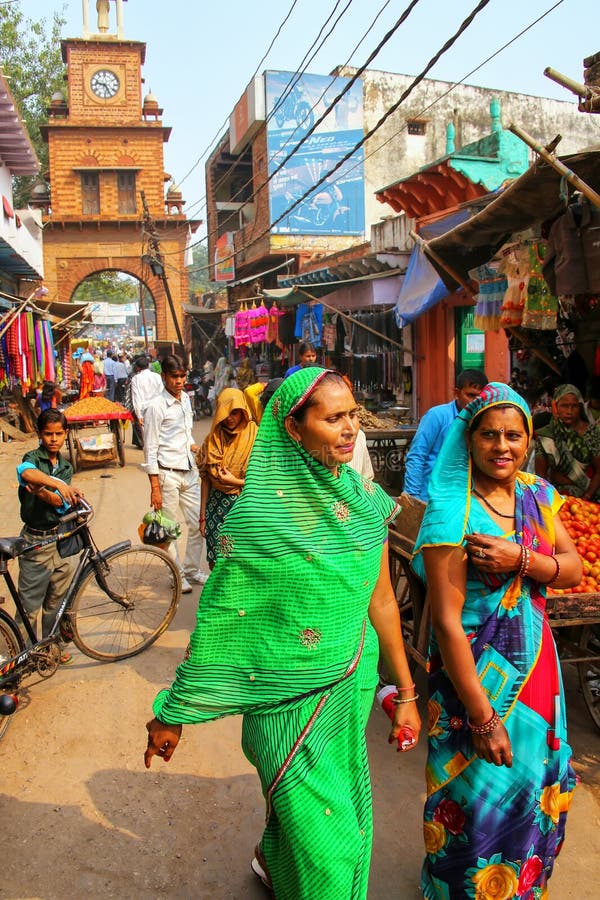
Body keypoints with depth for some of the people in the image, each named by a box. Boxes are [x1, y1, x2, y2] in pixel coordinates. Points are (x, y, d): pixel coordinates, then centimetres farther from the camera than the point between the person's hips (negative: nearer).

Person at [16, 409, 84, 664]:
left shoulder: (66, 467, 7)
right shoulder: (33, 458, -9)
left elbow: (62, 504, -7)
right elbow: (27, 472, -36)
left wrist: (40, 491, -24)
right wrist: (57, 485, -49)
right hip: (35, 541, -5)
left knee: (57, 599, 17)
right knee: (30, 603, 4)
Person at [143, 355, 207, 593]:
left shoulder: (185, 399, 9)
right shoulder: (156, 406, -13)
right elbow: (150, 450, -13)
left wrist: (195, 447, 3)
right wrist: (155, 488, -15)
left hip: (189, 471, 7)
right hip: (167, 474, -7)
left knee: (198, 523, 11)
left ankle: (192, 569, 28)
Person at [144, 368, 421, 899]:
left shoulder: (365, 500, -4)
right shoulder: (259, 512, -20)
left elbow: (381, 600, 3)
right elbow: (219, 617, -13)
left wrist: (406, 692, 9)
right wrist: (173, 715, -7)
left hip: (346, 690, 6)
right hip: (286, 702, -5)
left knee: (349, 810, 24)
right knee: (325, 842, 6)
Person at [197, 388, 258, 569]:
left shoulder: (254, 437, -5)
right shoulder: (213, 439, 5)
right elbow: (206, 479, 6)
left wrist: (235, 481, -16)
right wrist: (203, 515, 5)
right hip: (217, 505, 3)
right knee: (216, 563, 6)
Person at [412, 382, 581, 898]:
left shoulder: (537, 494, 0)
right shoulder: (451, 511, -21)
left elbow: (573, 569, -2)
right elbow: (447, 622, -22)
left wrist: (520, 560, -23)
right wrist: (483, 718, -20)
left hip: (534, 661, 6)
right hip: (474, 670, -6)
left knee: (535, 781, 21)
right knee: (482, 796, 9)